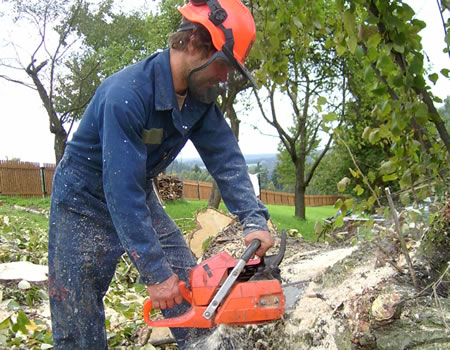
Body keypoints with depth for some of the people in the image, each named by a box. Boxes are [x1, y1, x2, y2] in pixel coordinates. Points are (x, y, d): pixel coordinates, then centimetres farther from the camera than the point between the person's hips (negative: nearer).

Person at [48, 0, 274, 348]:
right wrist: (155, 273, -30)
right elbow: (122, 189, -33)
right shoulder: (127, 94, -33)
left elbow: (226, 159, -9)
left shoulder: (200, 97, -9)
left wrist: (255, 220, -23)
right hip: (85, 203, -6)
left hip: (139, 198, 7)